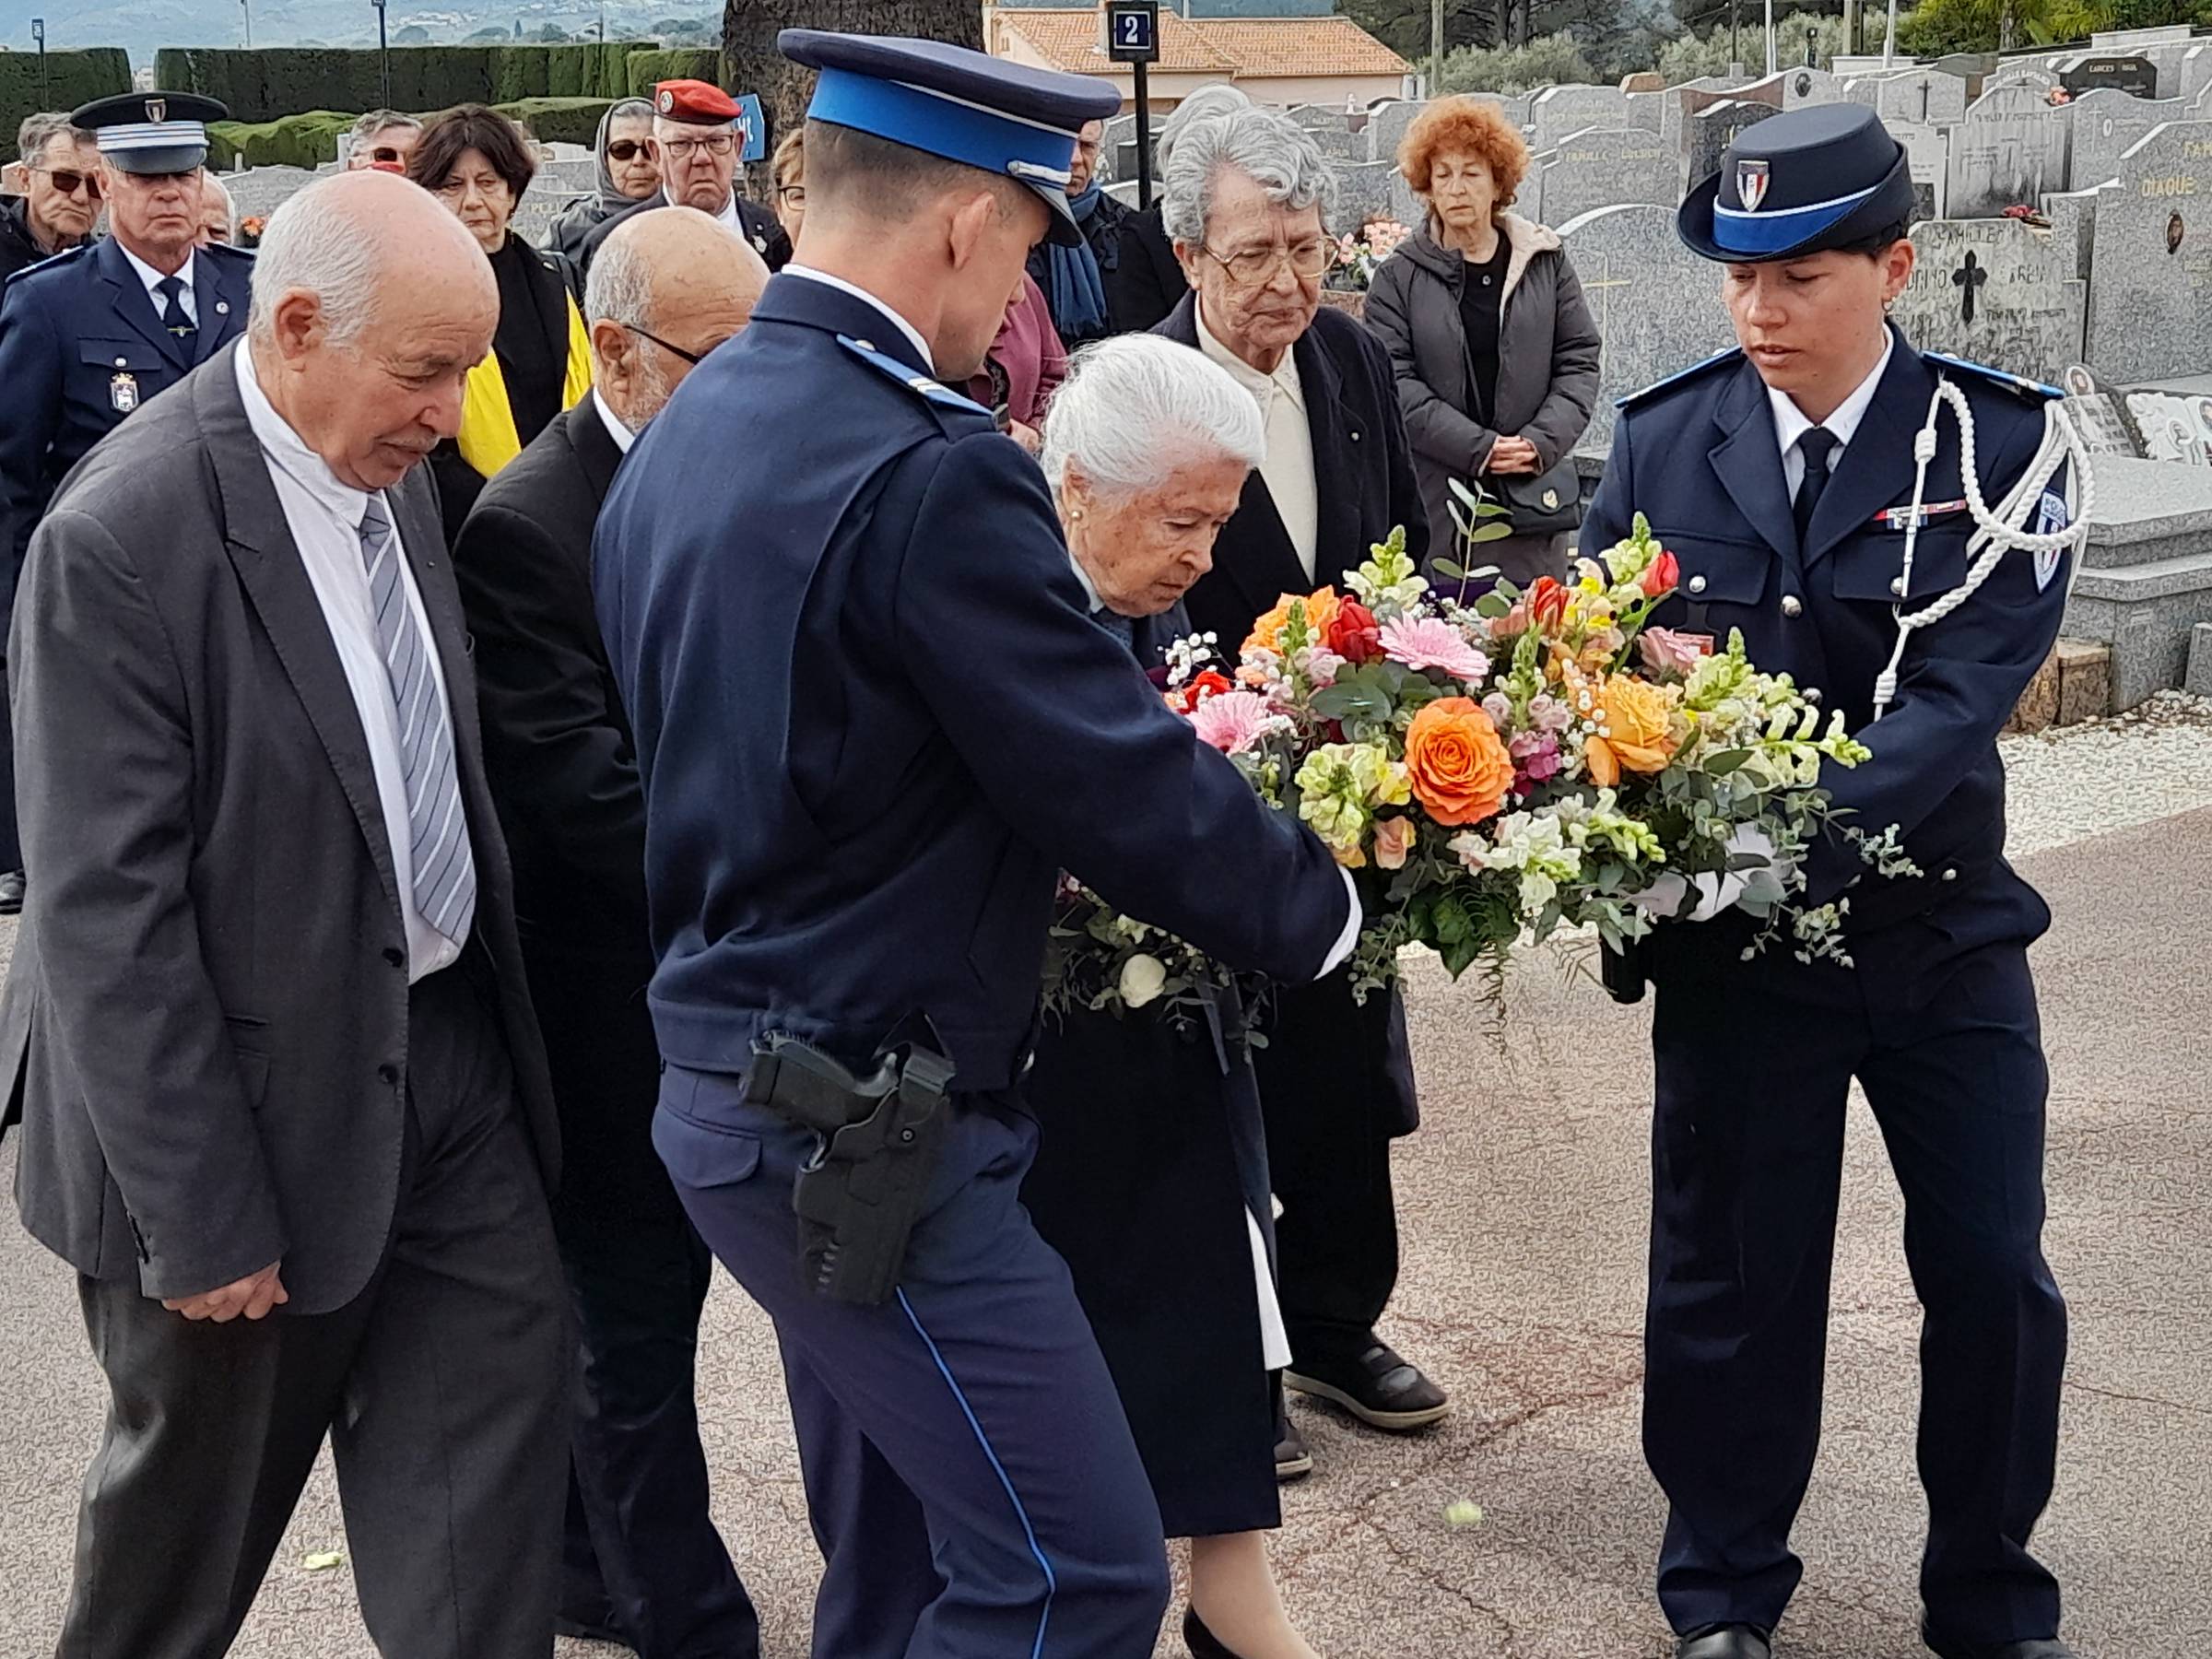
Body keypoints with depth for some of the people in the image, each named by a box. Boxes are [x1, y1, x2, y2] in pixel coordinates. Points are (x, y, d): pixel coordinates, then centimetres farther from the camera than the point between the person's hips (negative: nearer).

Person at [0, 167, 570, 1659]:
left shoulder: (389, 472, 1)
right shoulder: (123, 536, -22)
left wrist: (488, 1002, 10)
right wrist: (198, 1218, -18)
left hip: (444, 1048, 6)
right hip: (260, 1096, -6)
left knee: (505, 1396, 8)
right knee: (200, 1495, 14)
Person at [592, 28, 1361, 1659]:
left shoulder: (676, 441, 7)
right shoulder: (929, 473, -22)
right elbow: (1125, 778, -18)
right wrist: (1320, 907, 0)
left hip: (732, 1083, 10)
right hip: (870, 1135, -10)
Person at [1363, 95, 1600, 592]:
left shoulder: (1547, 262, 9)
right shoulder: (1399, 277, 2)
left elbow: (1579, 363, 8)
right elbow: (1396, 384, -5)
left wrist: (1540, 443, -8)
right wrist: (1478, 448, -14)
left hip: (1534, 498, 2)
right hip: (1435, 501, -2)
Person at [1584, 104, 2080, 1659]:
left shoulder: (1998, 441, -8)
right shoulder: (1662, 437, -3)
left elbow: (1967, 690, -19)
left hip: (1941, 925, 0)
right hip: (1730, 937, 0)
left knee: (1995, 1278, 8)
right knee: (1734, 1277, 10)